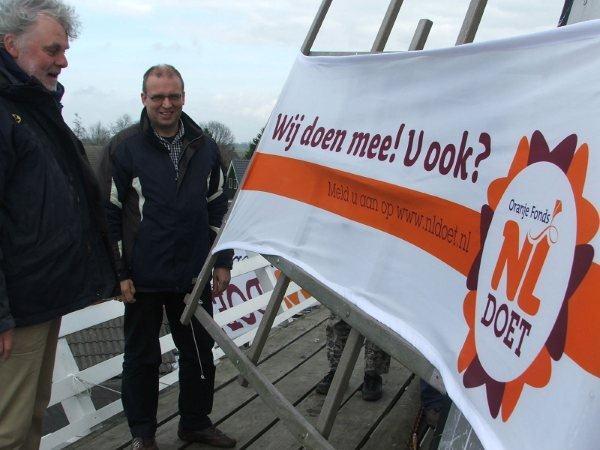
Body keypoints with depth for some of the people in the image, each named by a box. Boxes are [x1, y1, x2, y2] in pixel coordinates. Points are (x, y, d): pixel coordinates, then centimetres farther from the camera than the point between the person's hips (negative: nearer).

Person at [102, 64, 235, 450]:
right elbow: (109, 215, -5)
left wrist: (223, 262, 8)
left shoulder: (205, 148, 6)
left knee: (200, 354, 14)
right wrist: (118, 273, -8)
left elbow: (219, 208, 11)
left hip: (194, 277, 4)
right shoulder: (124, 148, -5)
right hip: (143, 279, -3)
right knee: (142, 359, 11)